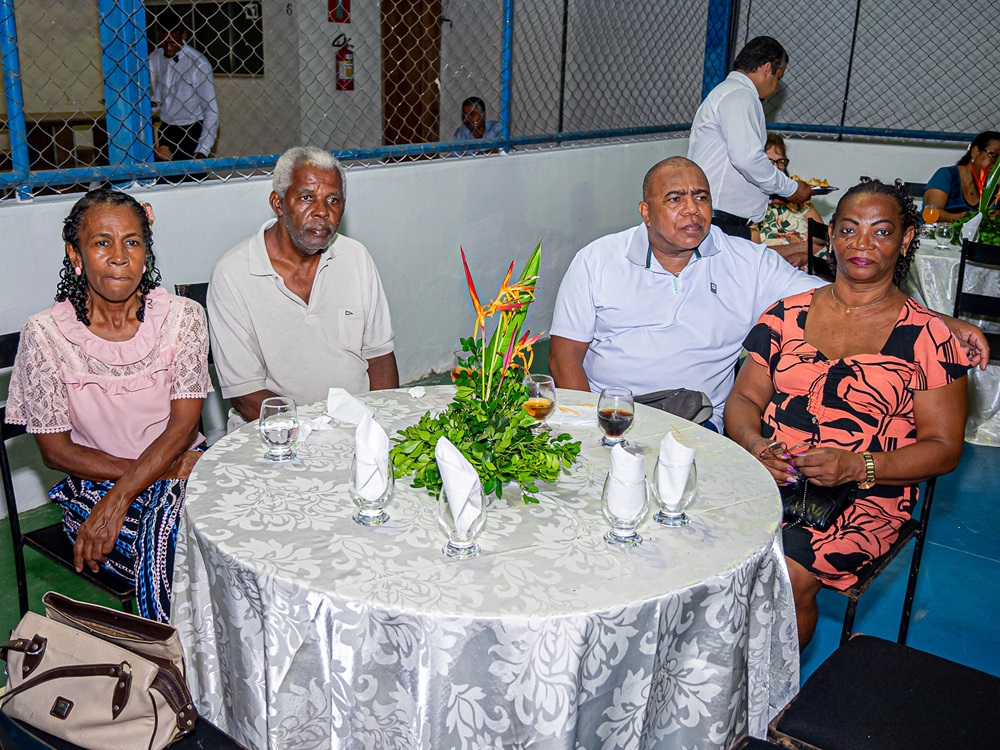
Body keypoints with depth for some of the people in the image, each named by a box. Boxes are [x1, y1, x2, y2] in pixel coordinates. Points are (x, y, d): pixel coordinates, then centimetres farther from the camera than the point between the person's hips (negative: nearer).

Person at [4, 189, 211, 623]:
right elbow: (55, 450, -4)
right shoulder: (45, 334, -5)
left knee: (167, 520, -31)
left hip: (179, 470, 2)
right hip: (92, 483, -1)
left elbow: (184, 424, -8)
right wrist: (152, 469, -15)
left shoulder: (182, 318, -3)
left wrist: (118, 499, -21)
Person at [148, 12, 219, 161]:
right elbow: (157, 98, 12)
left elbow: (211, 110, -15)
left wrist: (202, 151, -20)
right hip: (165, 129, 5)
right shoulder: (155, 58, 0)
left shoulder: (199, 64, -16)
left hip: (192, 132, -4)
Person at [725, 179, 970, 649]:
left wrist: (857, 466, -17)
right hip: (768, 479, 3)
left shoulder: (926, 336, 1)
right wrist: (754, 445, -11)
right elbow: (744, 398, 12)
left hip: (865, 500, -2)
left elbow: (942, 447, 0)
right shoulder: (788, 313, 11)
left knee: (788, 574, -29)